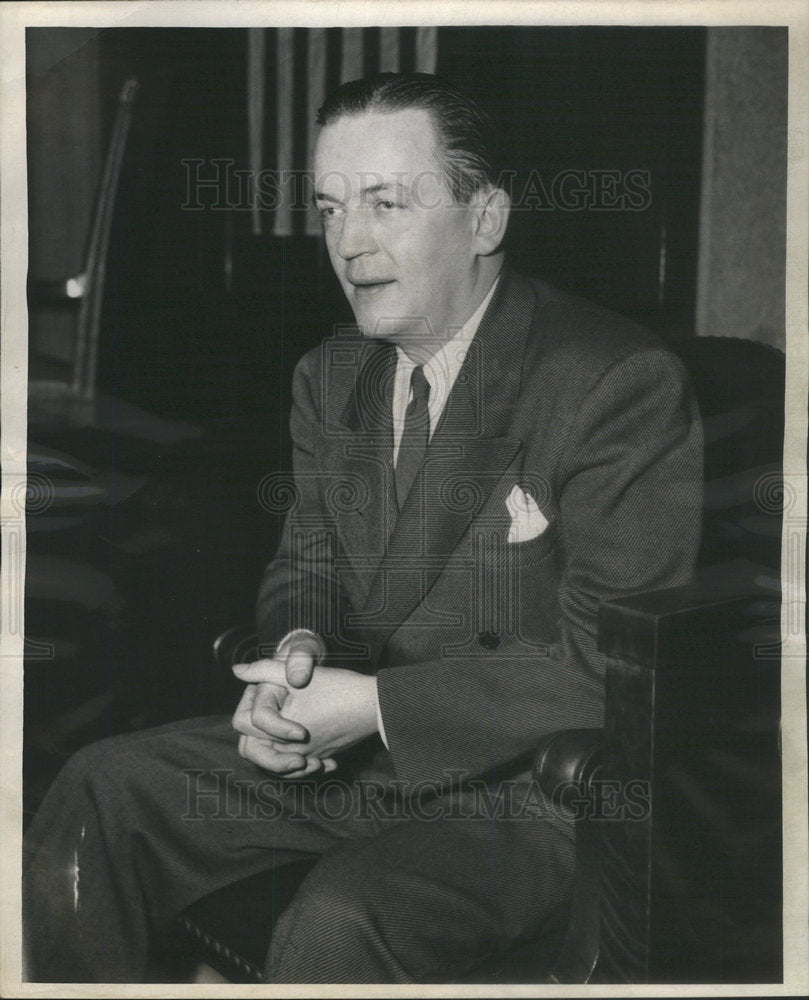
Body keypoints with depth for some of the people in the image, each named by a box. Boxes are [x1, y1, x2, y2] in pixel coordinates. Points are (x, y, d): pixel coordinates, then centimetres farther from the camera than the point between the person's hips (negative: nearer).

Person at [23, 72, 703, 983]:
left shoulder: (619, 383, -17)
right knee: (97, 796, -2)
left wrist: (379, 704, -22)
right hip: (344, 744, 7)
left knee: (336, 927, -32)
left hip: (524, 786, -7)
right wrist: (298, 652, -11)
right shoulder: (330, 377, 8)